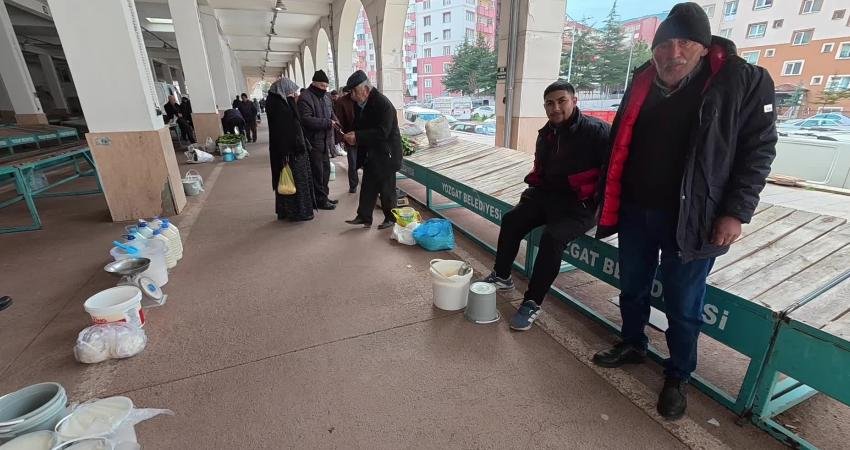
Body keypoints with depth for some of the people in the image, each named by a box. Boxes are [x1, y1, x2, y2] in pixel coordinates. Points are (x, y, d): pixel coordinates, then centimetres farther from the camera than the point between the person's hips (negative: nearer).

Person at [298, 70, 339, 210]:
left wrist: (335, 121, 2)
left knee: (326, 169, 15)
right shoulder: (305, 98, -13)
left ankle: (324, 196, 27)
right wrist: (327, 123, -23)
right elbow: (306, 119, -23)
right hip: (314, 142, -9)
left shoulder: (326, 96, 14)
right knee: (317, 172, -3)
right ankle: (320, 200, 6)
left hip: (325, 141, 9)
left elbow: (331, 113, 25)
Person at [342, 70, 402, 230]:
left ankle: (391, 218, 19)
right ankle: (364, 217, 20)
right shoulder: (358, 103, 6)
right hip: (370, 154, 8)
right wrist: (352, 136, -7)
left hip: (385, 154, -8)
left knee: (386, 188, 3)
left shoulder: (383, 104, -20)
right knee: (368, 187, 11)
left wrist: (357, 137, -26)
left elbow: (382, 133, -27)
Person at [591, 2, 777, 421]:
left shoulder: (743, 80, -7)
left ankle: (678, 377, 30)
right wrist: (610, 198, 8)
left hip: (691, 220, -4)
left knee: (682, 306, 9)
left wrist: (736, 212, -12)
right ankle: (632, 345, 41)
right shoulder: (642, 83, 4)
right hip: (635, 212, 4)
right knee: (632, 288, 18)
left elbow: (759, 148, -5)